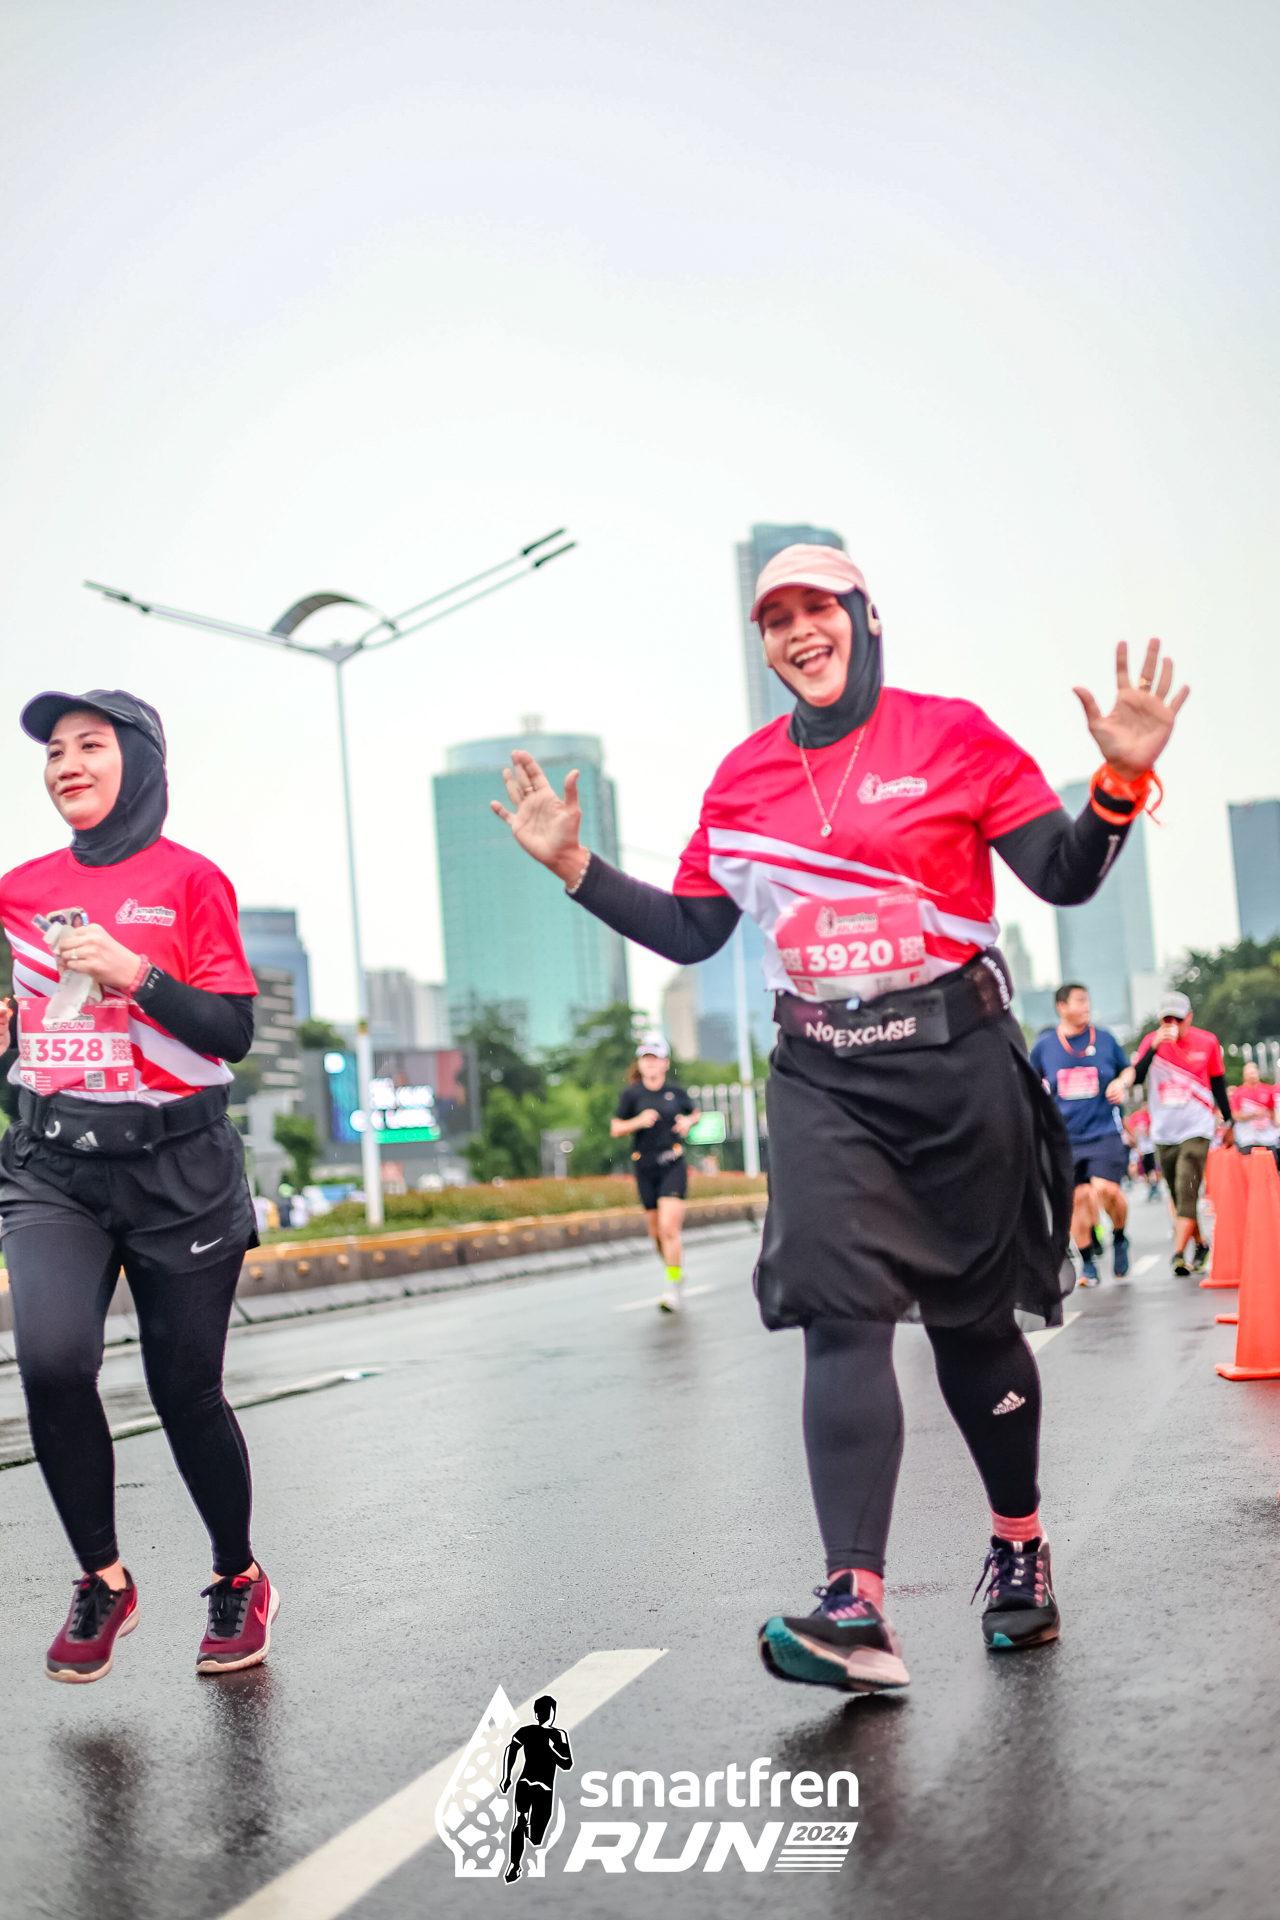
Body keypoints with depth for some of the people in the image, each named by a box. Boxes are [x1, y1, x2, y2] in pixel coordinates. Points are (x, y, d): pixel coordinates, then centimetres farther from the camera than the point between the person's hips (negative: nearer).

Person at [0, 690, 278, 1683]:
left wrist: (137, 973, -18)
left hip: (175, 1163, -2)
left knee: (187, 1390, 3)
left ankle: (240, 1580, 29)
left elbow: (234, 1031, -7)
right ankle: (103, 1581, 2)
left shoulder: (189, 879, -2)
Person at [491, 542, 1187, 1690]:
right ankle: (856, 1611, -17)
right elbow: (689, 933, 13)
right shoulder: (744, 777, 9)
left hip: (956, 1060, -2)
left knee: (974, 1318, 8)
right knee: (842, 1314, -12)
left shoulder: (952, 735, 0)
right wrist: (573, 864, 6)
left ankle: (1020, 1545, 32)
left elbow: (1066, 879, -2)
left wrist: (1122, 782, -17)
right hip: (823, 1078, 2)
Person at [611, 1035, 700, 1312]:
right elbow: (615, 1129, 1)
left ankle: (673, 1287, -9)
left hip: (673, 1166, -2)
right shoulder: (631, 1094, 1)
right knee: (656, 1232, 9)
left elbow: (696, 1112, 21)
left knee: (669, 1227, -16)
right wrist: (637, 1122, -16)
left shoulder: (676, 1091, 4)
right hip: (645, 1168, 2)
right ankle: (676, 1269, 35)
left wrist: (689, 1121, -1)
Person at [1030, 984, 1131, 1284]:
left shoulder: (1105, 1039, 2)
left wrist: (1121, 1088, -3)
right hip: (1065, 1137, 1)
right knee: (1076, 1198, -1)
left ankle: (1119, 1238, 11)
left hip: (1105, 1132, -1)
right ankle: (1088, 1263, 16)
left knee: (1107, 1189, -18)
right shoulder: (1043, 1046, 2)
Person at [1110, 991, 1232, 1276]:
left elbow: (1218, 1083, 10)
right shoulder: (1152, 1041, -1)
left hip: (1196, 1129, -3)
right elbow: (1137, 1076, -15)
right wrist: (1155, 1046, -28)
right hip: (1163, 1132, 3)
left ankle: (1179, 1254, -20)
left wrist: (1228, 1123, 16)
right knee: (1177, 1196, 9)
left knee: (1186, 1191, -16)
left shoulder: (1207, 1042, -1)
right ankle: (1199, 1244, 29)